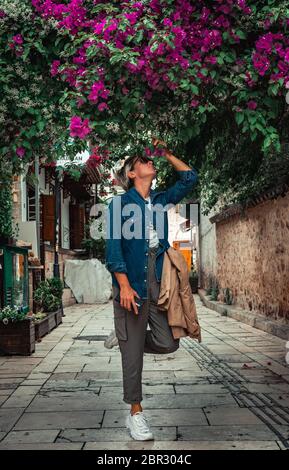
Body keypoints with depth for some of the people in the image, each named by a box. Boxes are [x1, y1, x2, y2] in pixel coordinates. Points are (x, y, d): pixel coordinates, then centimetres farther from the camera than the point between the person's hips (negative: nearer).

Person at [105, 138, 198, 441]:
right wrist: (124, 285, -17)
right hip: (132, 284, -5)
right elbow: (113, 246, -8)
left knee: (167, 343, 1)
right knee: (133, 352, 0)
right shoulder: (120, 203, -1)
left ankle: (122, 337, 27)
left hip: (159, 282, 5)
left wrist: (166, 153, 15)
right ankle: (135, 413, 12)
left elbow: (189, 178, 19)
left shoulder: (161, 200, 14)